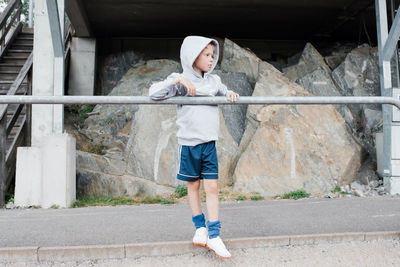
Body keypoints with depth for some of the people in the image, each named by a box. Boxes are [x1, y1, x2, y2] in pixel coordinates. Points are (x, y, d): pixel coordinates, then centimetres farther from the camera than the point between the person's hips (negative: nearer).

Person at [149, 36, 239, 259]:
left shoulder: (214, 81, 9)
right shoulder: (180, 80, -5)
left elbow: (224, 92, 27)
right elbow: (154, 93, -14)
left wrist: (230, 94, 4)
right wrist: (177, 80, -24)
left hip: (209, 142, 3)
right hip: (189, 143, -3)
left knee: (212, 187, -1)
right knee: (193, 185, 10)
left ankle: (214, 236, 6)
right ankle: (200, 228, 26)